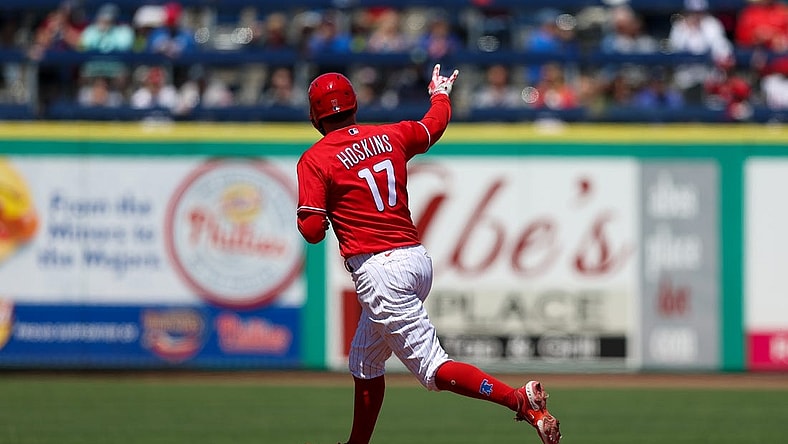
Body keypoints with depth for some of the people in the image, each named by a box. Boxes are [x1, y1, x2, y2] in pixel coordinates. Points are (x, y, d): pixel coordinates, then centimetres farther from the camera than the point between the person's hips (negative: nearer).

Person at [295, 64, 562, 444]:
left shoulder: (315, 160, -6)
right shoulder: (390, 136, 10)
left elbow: (312, 231, -12)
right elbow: (434, 124, 31)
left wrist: (307, 216, 12)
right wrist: (440, 94, 52)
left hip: (379, 271, -8)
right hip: (418, 259, 8)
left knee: (434, 369, -11)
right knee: (364, 360, 24)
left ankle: (520, 400, -27)